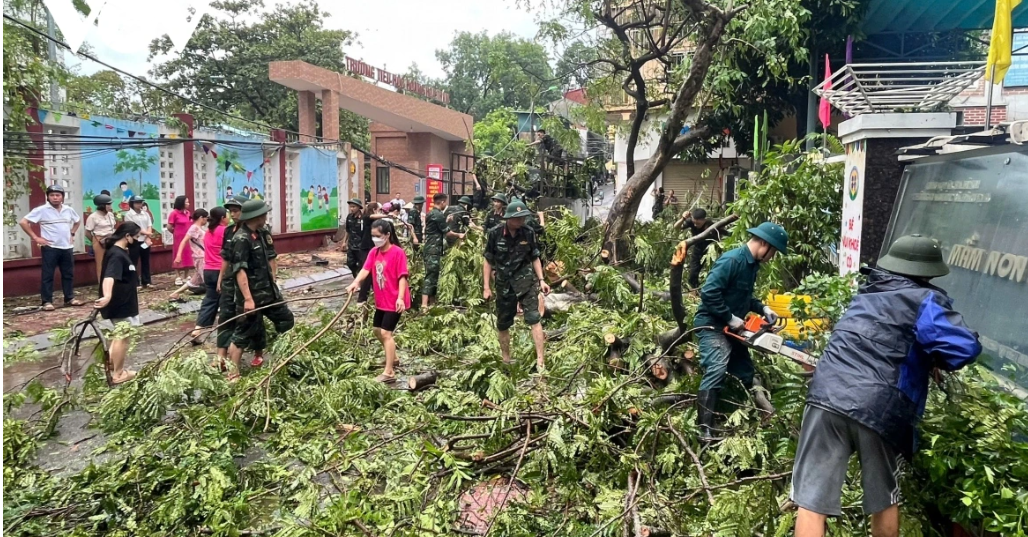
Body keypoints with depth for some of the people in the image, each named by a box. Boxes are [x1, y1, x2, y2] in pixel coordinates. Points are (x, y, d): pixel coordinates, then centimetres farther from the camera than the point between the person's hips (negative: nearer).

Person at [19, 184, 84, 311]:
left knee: (68, 274, 11)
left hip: (67, 247, 5)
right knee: (48, 275, -1)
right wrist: (35, 237, -11)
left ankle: (69, 298, 20)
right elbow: (23, 222, -8)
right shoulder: (41, 210, -8)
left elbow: (78, 221, 27)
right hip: (50, 248, -5)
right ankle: (47, 301, 3)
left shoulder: (69, 210, 7)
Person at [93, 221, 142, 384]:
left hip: (122, 302, 10)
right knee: (123, 337, 2)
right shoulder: (117, 255, -25)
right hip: (119, 304, -10)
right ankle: (118, 374, 13)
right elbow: (109, 277, -43)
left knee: (120, 335, 23)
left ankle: (111, 365, 32)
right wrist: (107, 296, -60)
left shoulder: (118, 251, 8)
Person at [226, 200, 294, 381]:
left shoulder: (263, 233, 5)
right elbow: (239, 270, -23)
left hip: (268, 290, 8)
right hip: (251, 294, -8)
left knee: (286, 320, 17)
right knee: (244, 333, -1)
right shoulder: (241, 239, -19)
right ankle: (233, 374, 9)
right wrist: (248, 298, -27)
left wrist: (272, 282, 17)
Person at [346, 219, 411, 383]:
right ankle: (392, 358, 40)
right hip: (381, 300, 8)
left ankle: (389, 372, -8)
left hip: (394, 300, -8)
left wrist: (400, 298, -28)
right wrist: (355, 283, -28)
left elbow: (402, 277, -20)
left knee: (386, 333, -11)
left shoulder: (398, 252, -17)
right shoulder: (374, 252, 3)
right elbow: (365, 269, -9)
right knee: (377, 330, 19)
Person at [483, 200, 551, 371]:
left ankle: (541, 361, -13)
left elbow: (535, 258, 7)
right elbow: (488, 261, 0)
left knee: (534, 319, -13)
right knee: (502, 324, 11)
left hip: (526, 280, -1)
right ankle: (506, 360, 30)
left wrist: (541, 280, -1)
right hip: (504, 283, 1)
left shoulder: (528, 233, -5)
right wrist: (486, 287, -2)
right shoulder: (495, 233, -8)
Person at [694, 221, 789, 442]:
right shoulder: (732, 260, -21)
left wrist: (762, 308, 6)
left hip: (730, 328, 10)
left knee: (745, 372, 14)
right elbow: (709, 293, -28)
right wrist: (731, 318, -22)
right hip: (712, 325, -10)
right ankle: (705, 430, -24)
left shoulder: (753, 265, 10)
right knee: (717, 370, -22)